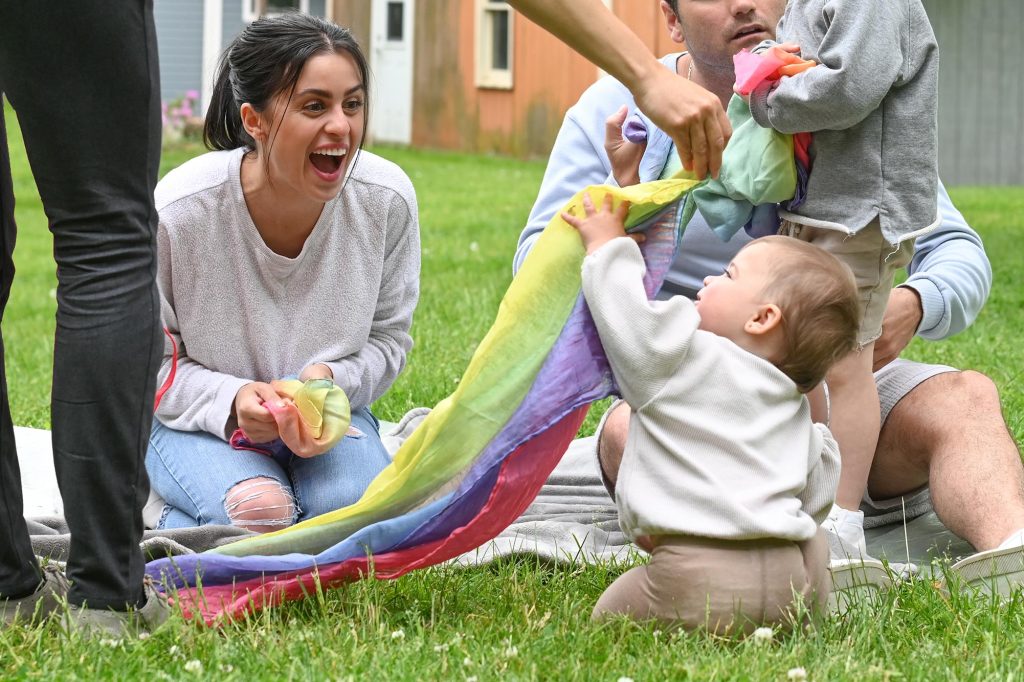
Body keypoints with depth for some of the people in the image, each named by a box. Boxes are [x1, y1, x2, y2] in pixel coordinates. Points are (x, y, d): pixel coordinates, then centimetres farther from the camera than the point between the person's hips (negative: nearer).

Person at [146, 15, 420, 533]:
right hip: (199, 419, -2)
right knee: (257, 513, -32)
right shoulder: (177, 212, -22)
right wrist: (231, 400, -28)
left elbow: (388, 337, 0)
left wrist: (330, 380, -22)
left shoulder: (387, 199, -14)